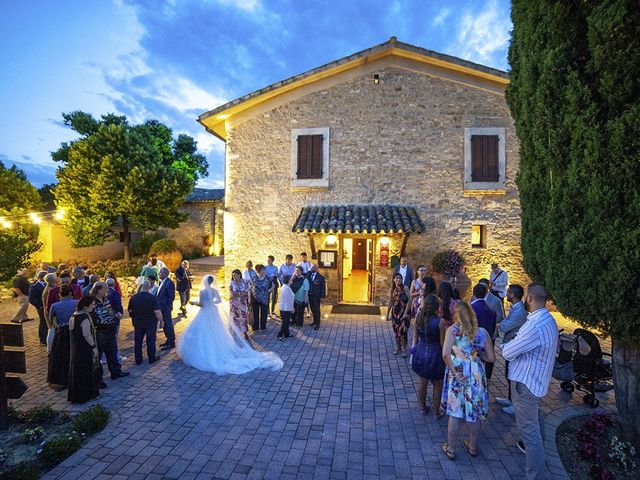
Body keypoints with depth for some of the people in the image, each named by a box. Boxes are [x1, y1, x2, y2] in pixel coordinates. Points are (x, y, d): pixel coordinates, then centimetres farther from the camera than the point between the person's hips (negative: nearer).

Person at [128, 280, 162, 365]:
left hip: (138, 323, 3)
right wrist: (161, 320, -5)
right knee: (150, 340, 7)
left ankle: (138, 360, 22)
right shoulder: (153, 298, -18)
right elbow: (157, 312, -19)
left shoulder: (133, 298, -6)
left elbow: (130, 311, 4)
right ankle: (152, 358, 16)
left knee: (137, 341, 14)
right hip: (151, 323, -3)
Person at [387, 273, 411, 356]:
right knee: (396, 330, 9)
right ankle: (398, 347, 25)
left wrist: (405, 313, -14)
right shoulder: (392, 289, 6)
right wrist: (387, 314, 13)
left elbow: (409, 301, -10)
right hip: (395, 312, 4)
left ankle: (404, 349, 4)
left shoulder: (405, 288, -7)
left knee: (402, 330, -9)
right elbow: (390, 302, 12)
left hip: (403, 312, -4)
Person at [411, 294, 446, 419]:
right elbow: (442, 343, -13)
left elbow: (415, 338, 3)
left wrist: (414, 351, 16)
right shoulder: (440, 322, -20)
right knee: (437, 385, 17)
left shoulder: (418, 319, -6)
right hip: (435, 354, -4)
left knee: (422, 383, 19)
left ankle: (423, 408, 36)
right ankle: (436, 412, 29)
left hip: (420, 353, 4)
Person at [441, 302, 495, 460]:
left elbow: (445, 354, -23)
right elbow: (491, 358, 0)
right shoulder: (482, 332, -1)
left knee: (454, 413, 12)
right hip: (477, 377, 3)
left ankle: (451, 449, 26)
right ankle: (473, 447, 38)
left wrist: (454, 372, -12)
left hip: (458, 377, -3)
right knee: (474, 413, 20)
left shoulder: (452, 330, -10)